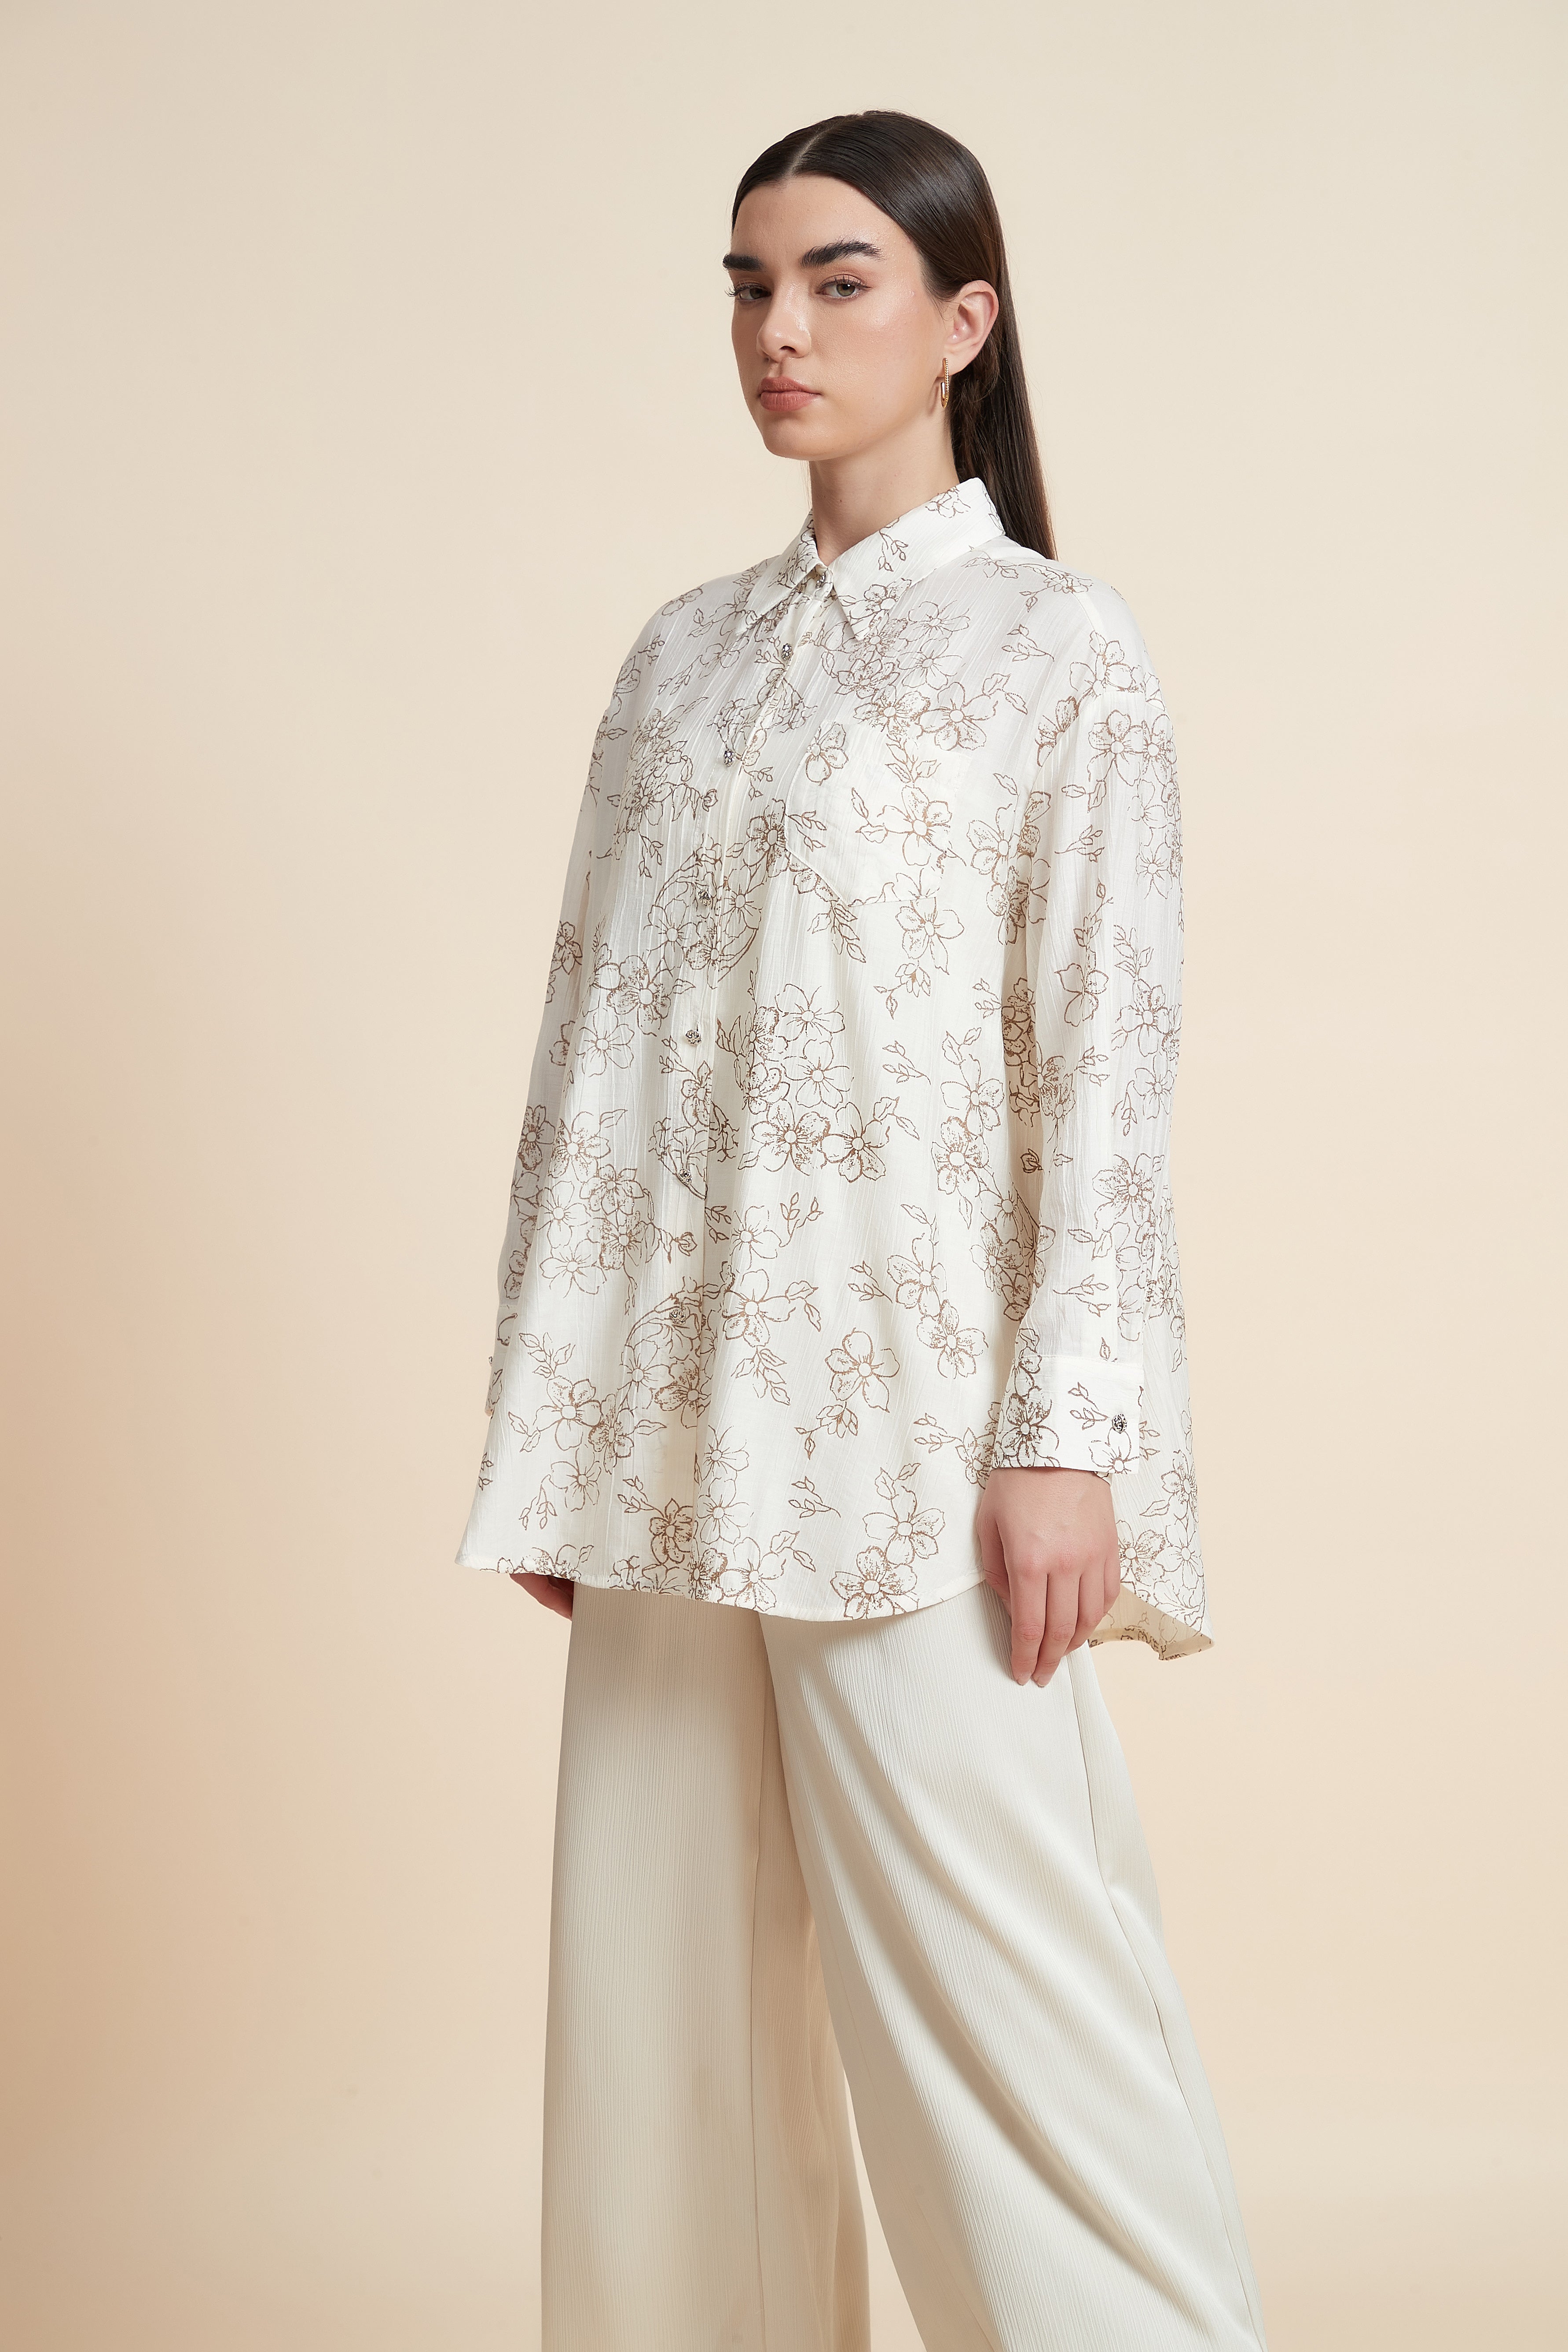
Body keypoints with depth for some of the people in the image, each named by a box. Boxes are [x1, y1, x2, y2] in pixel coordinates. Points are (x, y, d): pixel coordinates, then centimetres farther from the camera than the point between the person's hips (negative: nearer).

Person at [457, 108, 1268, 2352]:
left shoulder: (1060, 645, -1)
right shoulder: (683, 653, 14)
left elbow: (1106, 1063, -8)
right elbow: (593, 1037, 12)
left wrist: (1070, 1436, -15)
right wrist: (543, 1434, 9)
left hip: (908, 1407, -5)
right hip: (673, 1416, 6)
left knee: (993, 1981, -4)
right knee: (670, 1977, 10)